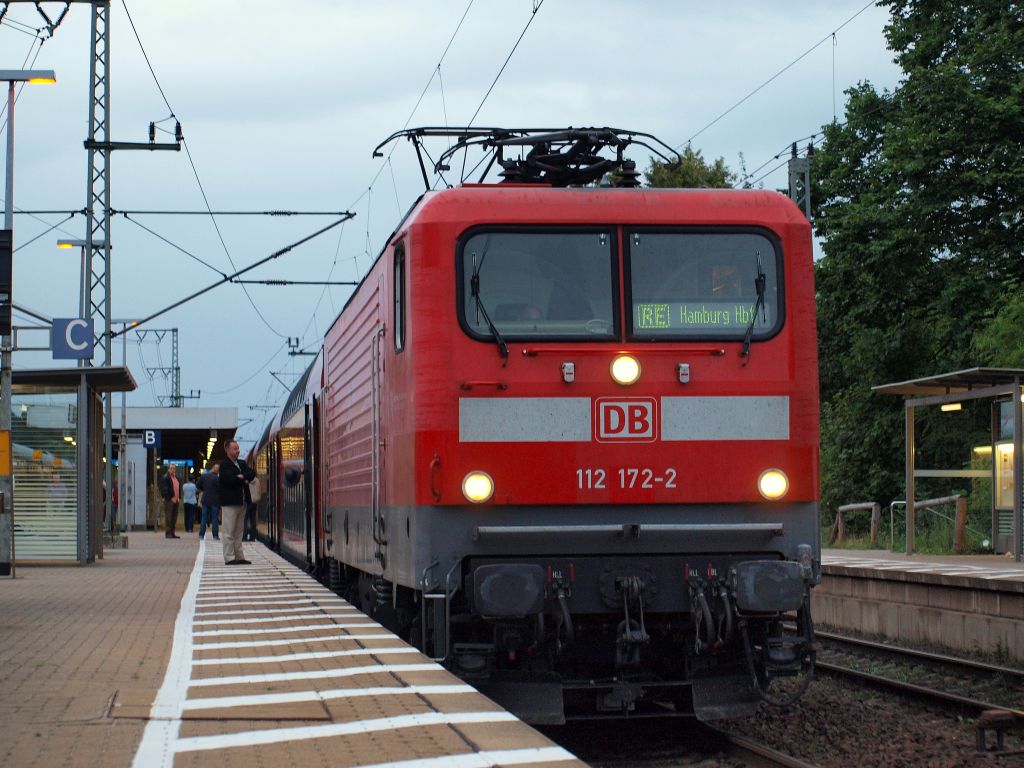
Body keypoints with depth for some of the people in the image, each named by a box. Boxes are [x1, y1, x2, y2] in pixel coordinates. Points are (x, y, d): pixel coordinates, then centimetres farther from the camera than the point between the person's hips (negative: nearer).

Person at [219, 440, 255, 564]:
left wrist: (243, 476, -14)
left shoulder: (242, 463, 17)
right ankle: (229, 558, -5)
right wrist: (244, 480, -7)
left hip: (242, 502, 8)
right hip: (230, 502, -8)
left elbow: (252, 473, 4)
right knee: (229, 532, -5)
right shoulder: (224, 465, -6)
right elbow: (230, 479, -20)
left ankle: (239, 556, 13)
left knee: (238, 531, 10)